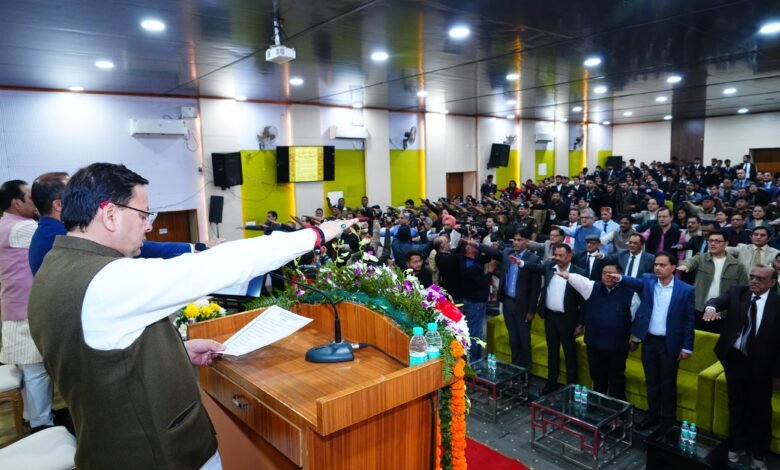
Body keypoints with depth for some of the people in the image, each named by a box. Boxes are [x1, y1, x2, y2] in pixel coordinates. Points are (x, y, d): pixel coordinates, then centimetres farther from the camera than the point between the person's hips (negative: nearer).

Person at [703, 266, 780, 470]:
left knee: (760, 410, 12)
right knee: (736, 405, 17)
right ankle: (736, 445, 35)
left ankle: (759, 454, 32)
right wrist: (711, 307, -43)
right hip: (735, 359, 2)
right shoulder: (736, 292, -1)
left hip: (761, 365, -1)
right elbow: (718, 300, -18)